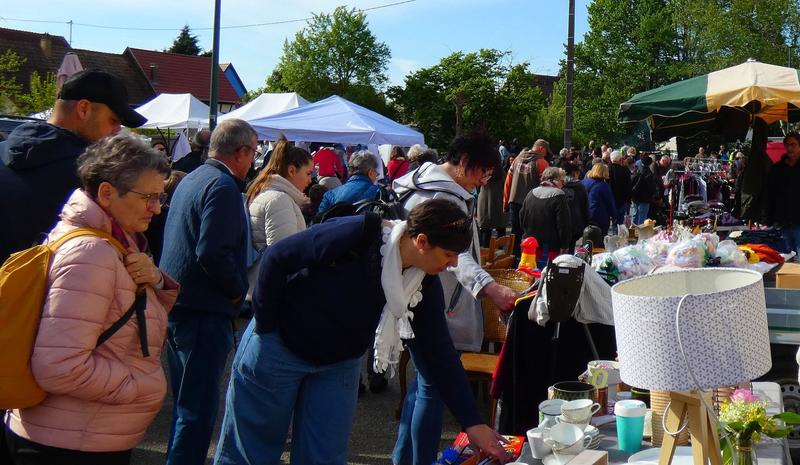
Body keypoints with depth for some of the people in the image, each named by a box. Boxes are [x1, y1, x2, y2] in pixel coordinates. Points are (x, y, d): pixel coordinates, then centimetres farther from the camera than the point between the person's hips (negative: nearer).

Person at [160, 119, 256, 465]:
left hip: (177, 306, 10)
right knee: (198, 410, -2)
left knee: (186, 403, 21)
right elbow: (213, 254, -25)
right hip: (204, 311, -10)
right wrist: (239, 290, -10)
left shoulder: (190, 180, 14)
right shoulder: (223, 186, -16)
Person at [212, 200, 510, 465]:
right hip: (279, 346, -5)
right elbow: (277, 258, -21)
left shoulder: (425, 284, -10)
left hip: (340, 365, 5)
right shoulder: (357, 235, -29)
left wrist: (472, 422, -10)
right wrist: (266, 326, -16)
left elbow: (439, 352, -6)